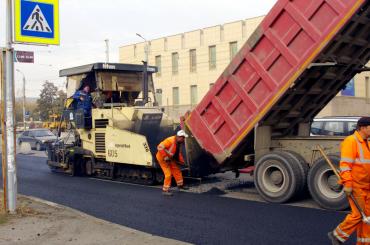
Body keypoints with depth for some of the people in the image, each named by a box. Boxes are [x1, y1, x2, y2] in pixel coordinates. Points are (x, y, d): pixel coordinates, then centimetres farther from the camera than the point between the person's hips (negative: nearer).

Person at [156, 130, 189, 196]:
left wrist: (181, 161, 12)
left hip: (169, 158, 9)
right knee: (168, 174, -12)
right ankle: (165, 190, -1)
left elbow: (178, 152, 18)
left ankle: (180, 185, 32)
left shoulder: (178, 143, 1)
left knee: (176, 170, 14)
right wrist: (165, 157, -30)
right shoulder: (171, 140, -29)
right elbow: (160, 147, -35)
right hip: (162, 158, -9)